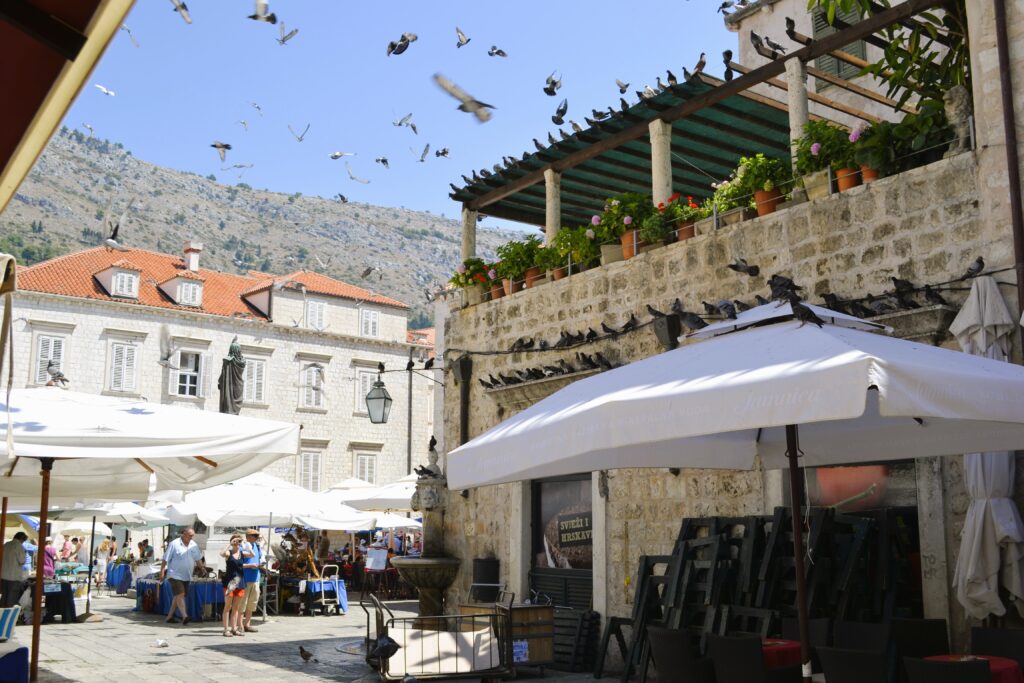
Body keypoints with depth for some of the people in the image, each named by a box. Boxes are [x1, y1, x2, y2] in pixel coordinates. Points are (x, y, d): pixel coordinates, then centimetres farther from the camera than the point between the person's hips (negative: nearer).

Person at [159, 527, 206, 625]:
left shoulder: (193, 545, 8)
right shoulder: (174, 544, -9)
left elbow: (198, 558, 18)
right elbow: (166, 559, -7)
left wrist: (202, 567, 4)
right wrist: (162, 572, -10)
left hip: (186, 576, 7)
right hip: (175, 575, -6)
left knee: (178, 596, 11)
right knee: (180, 594, -16)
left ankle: (170, 616, 22)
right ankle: (184, 616, -22)